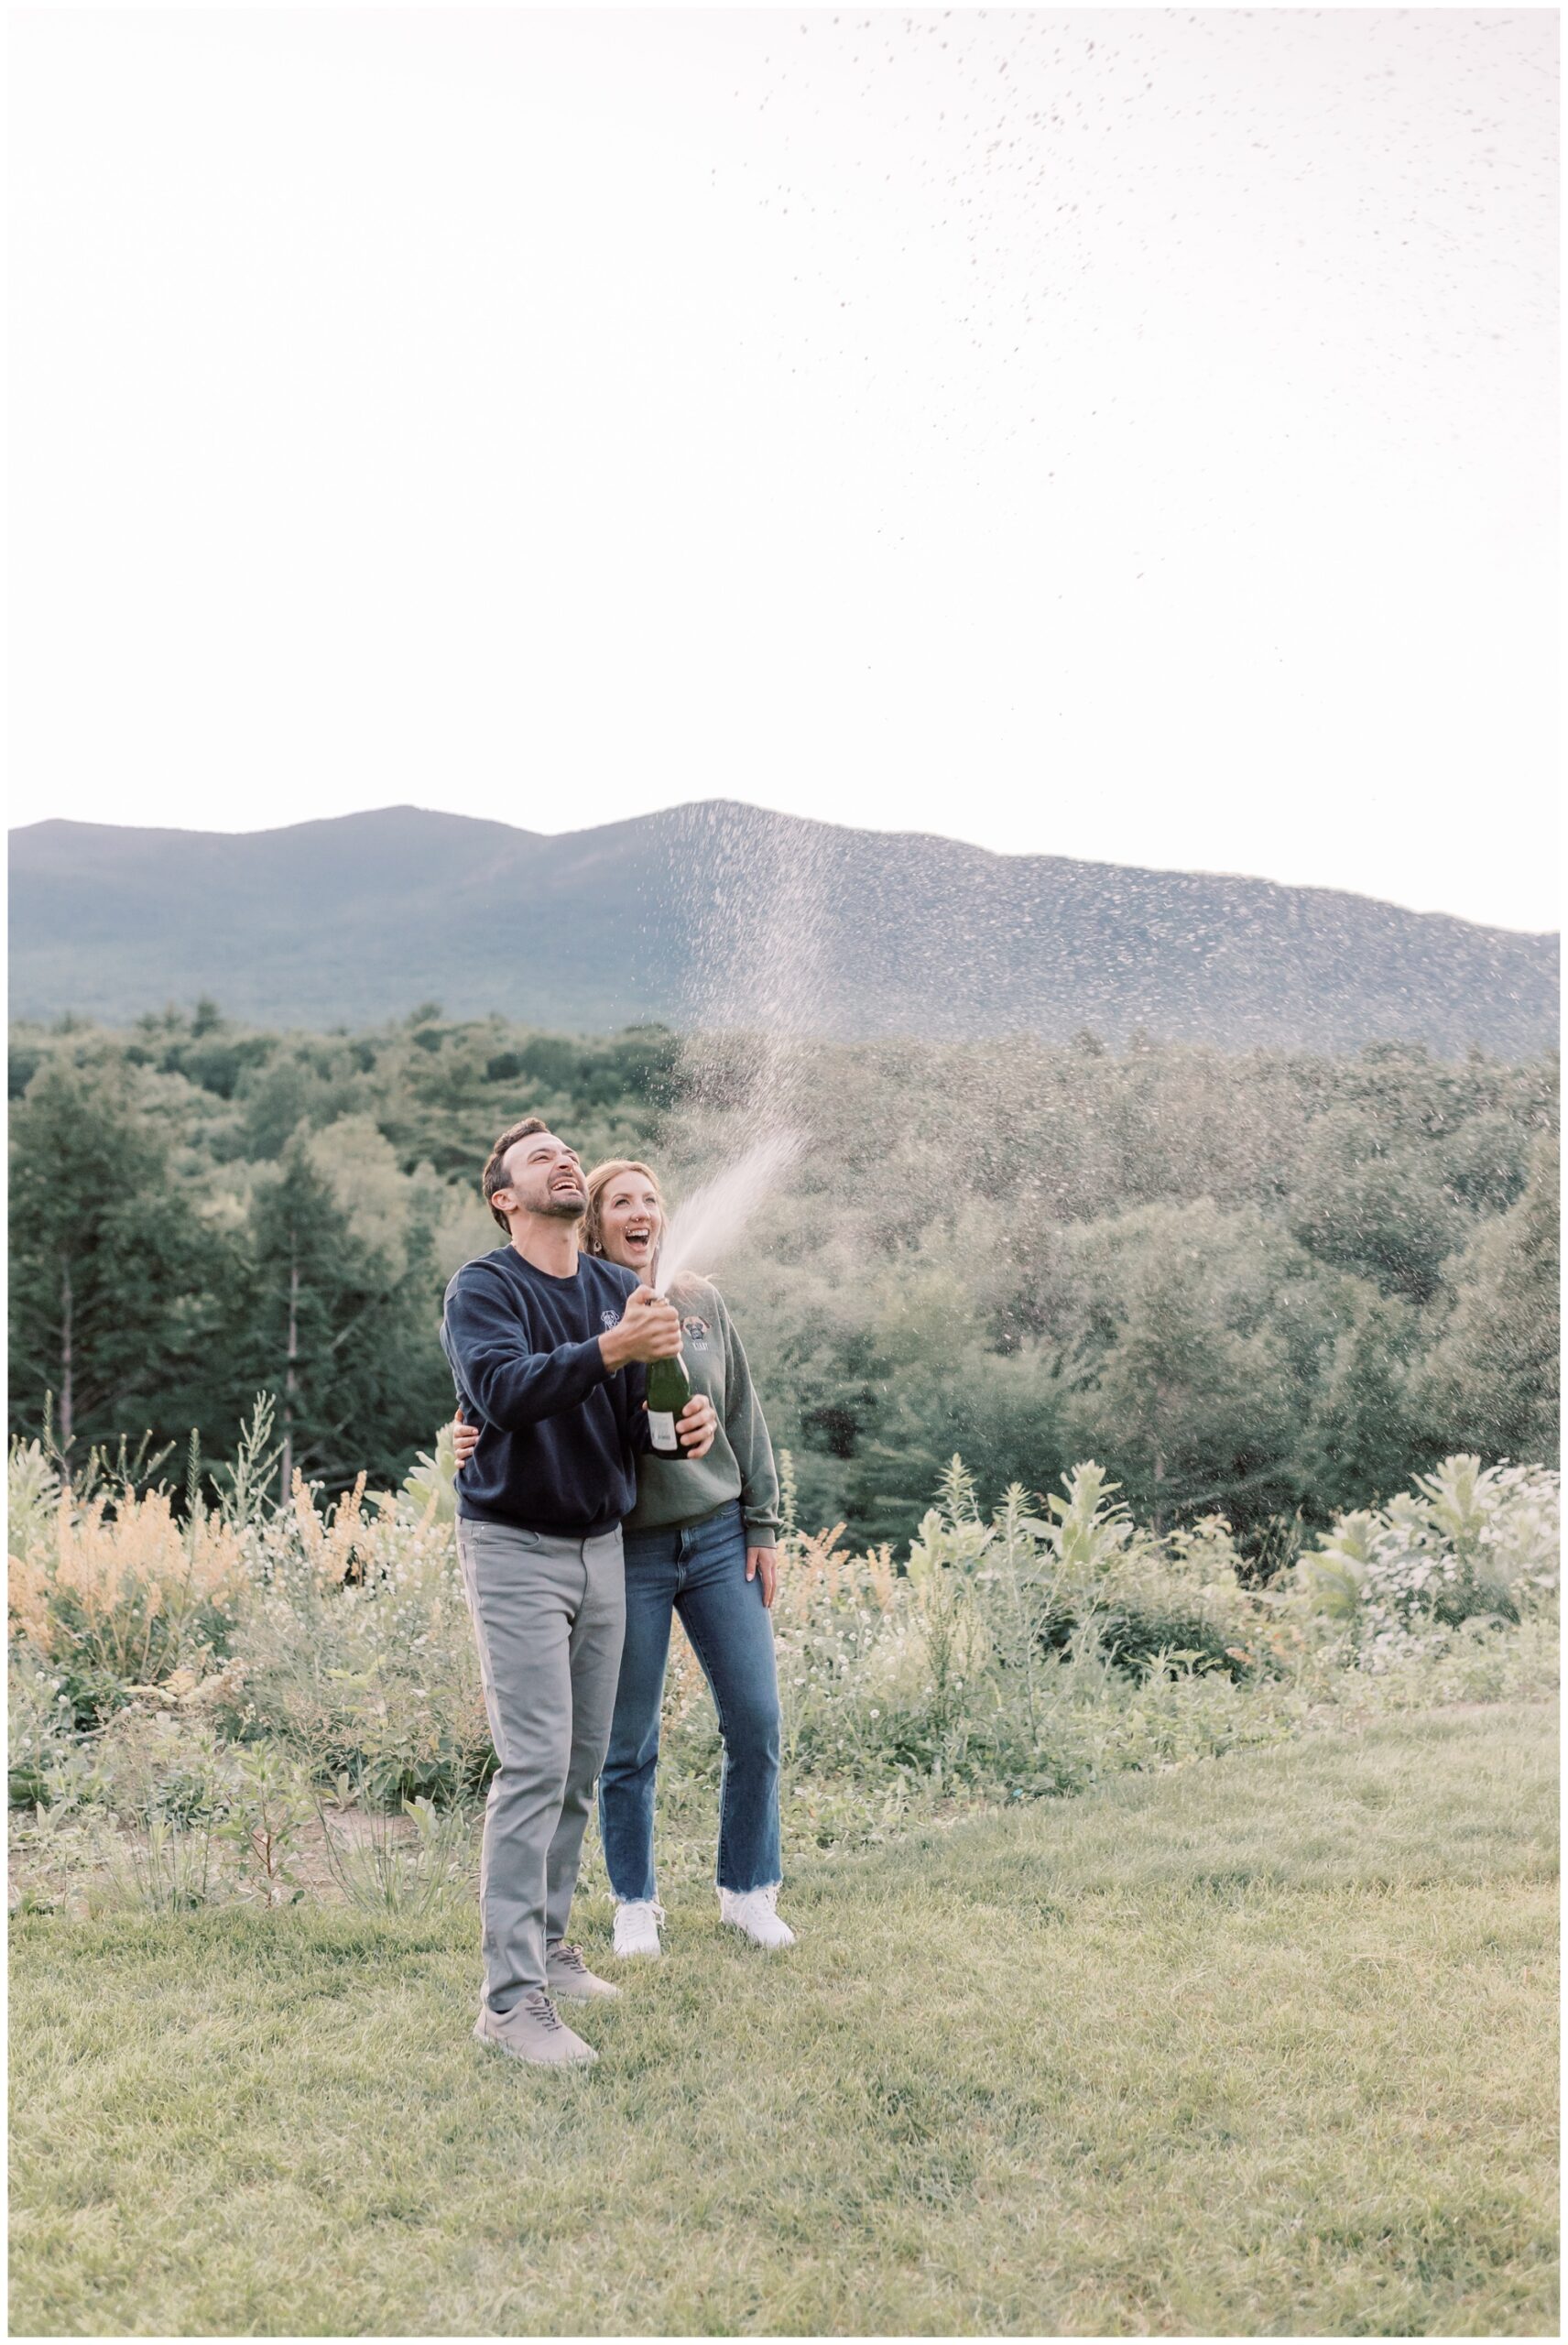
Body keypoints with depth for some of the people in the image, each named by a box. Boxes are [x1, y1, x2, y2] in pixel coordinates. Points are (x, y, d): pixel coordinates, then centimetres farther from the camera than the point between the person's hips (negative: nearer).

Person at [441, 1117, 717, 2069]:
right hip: (517, 1551, -6)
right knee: (536, 1766, -11)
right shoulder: (483, 1289, -9)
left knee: (583, 1766, 11)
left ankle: (548, 1943, 25)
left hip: (603, 1547, 6)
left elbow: (642, 1414, 7)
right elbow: (504, 1389, -28)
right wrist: (611, 1349, -42)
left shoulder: (621, 1288, 8)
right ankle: (511, 1996, -6)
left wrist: (691, 1420, -16)